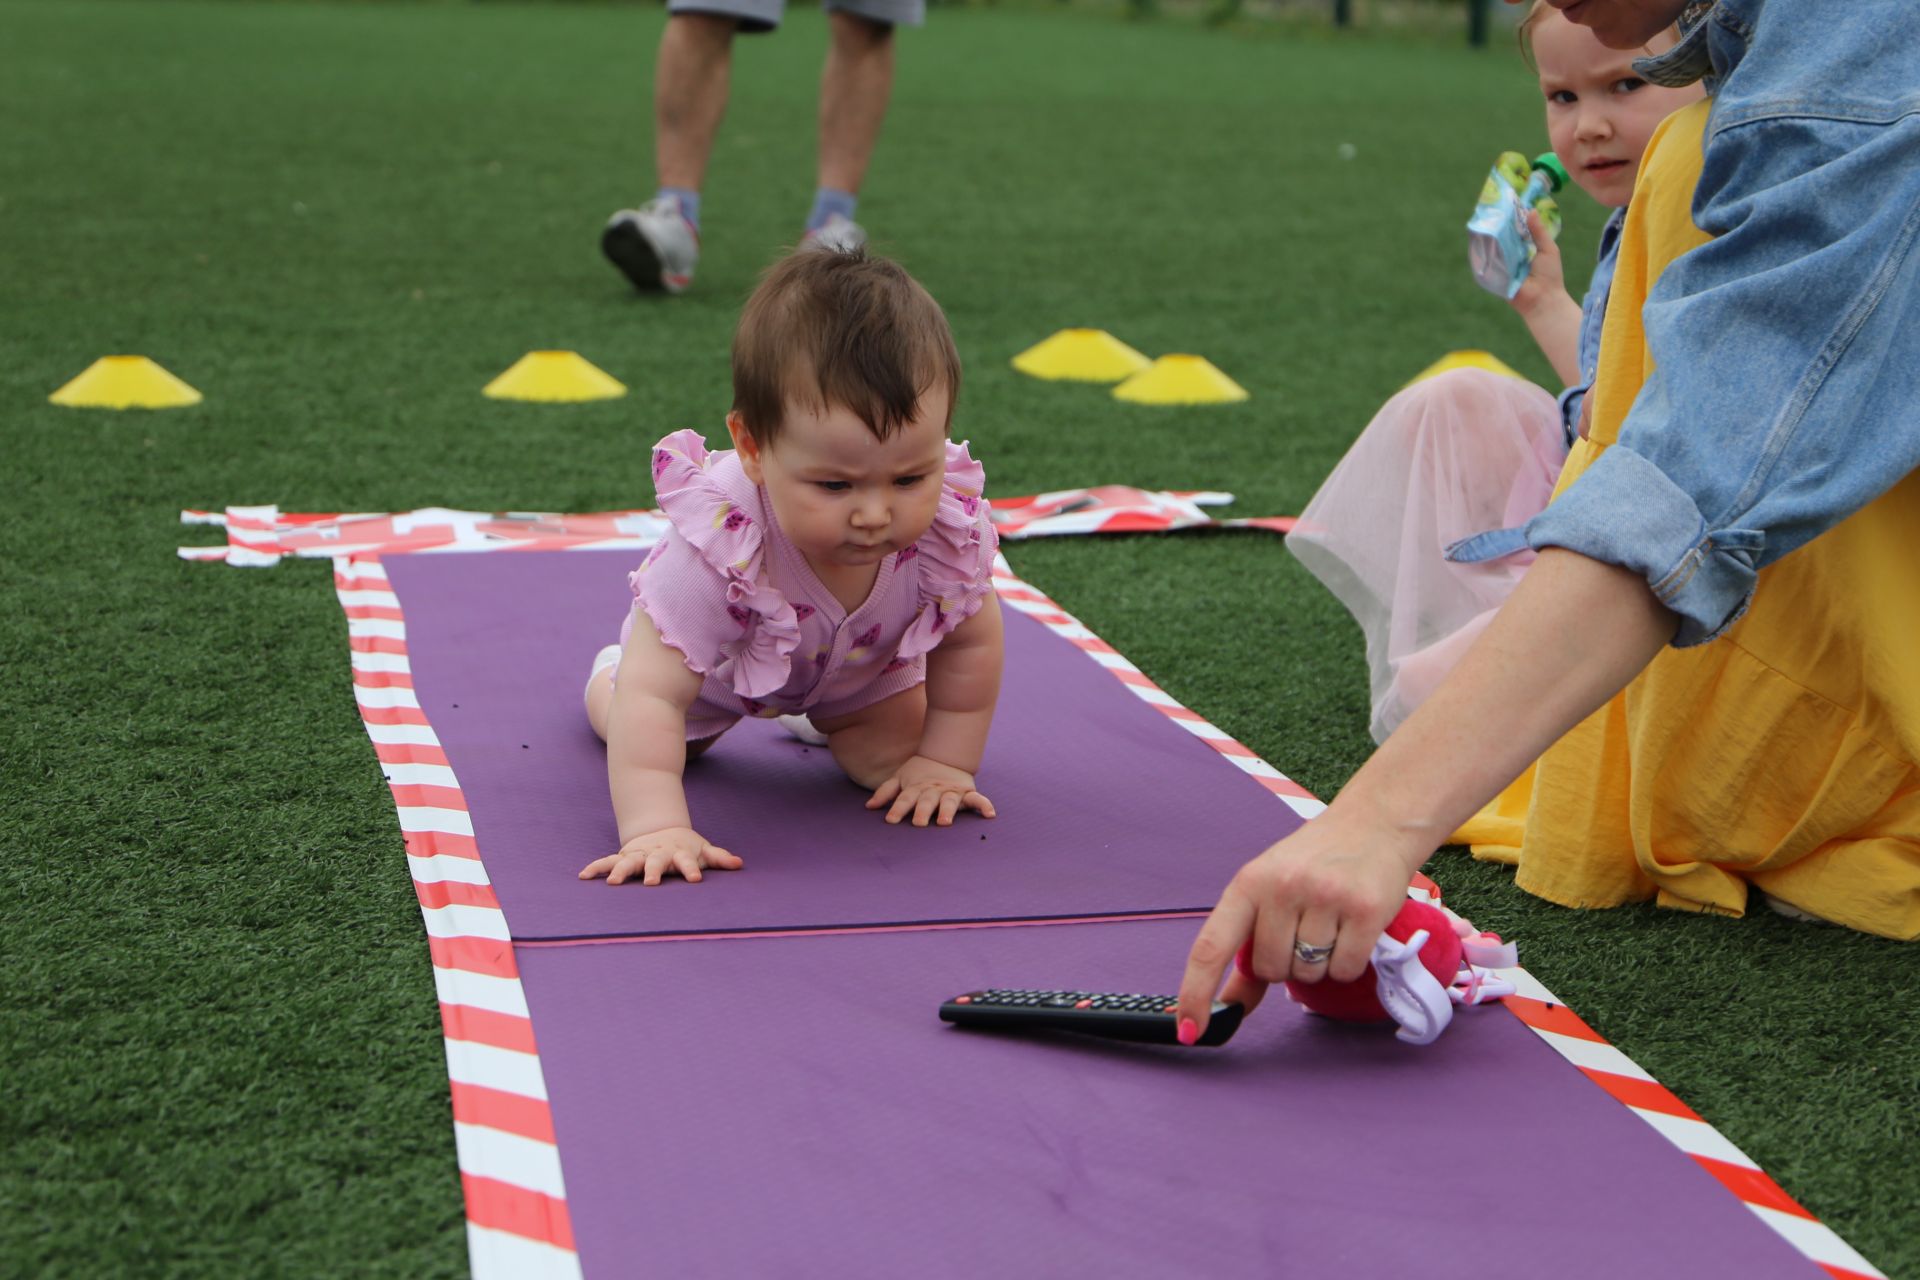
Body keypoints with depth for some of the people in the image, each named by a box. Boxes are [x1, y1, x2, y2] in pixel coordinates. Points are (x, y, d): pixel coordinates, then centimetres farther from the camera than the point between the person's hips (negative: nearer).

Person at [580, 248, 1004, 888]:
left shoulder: (950, 525, -40)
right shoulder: (717, 548, -51)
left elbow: (970, 645, -18)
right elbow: (652, 697, -51)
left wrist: (944, 763, -15)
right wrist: (654, 828, -60)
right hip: (713, 666, -2)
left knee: (893, 755, -2)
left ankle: (827, 715, 31)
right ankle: (607, 669, 49)